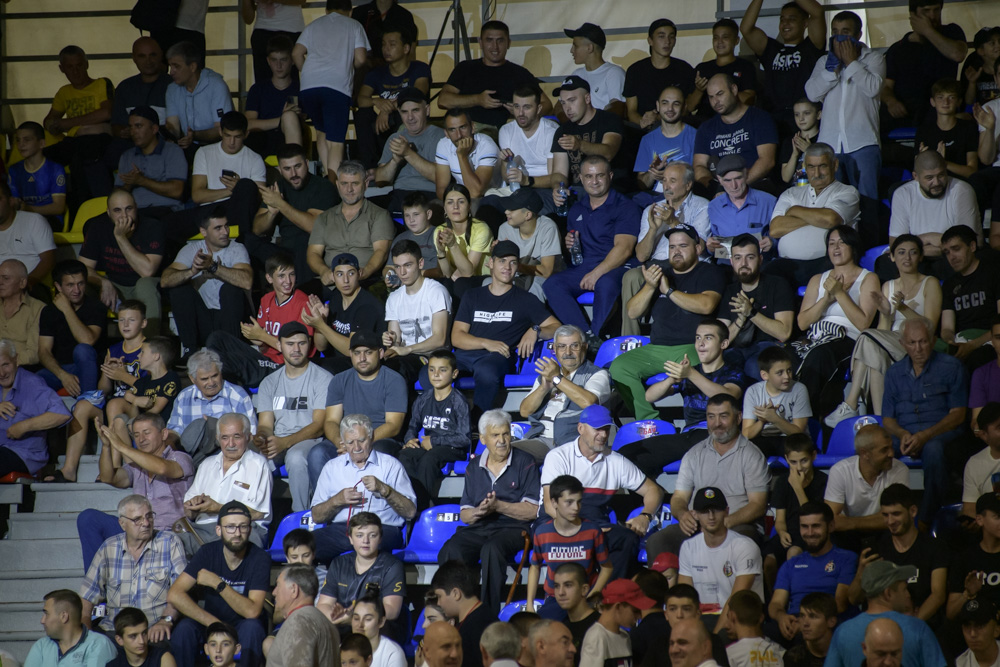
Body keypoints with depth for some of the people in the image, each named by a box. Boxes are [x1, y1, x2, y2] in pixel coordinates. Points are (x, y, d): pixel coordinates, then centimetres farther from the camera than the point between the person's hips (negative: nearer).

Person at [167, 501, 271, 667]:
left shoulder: (259, 558, -16)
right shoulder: (208, 552, -9)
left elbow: (252, 611, -26)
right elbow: (174, 595, -20)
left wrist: (218, 584, -30)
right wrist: (214, 624, -26)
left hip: (243, 625, -2)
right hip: (209, 620, 2)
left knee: (252, 628, -35)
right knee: (183, 629, -28)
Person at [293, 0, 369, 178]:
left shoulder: (313, 25, 23)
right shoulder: (354, 26, 17)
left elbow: (296, 53, 12)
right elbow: (361, 59, 6)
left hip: (308, 86, 3)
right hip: (338, 86, -3)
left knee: (322, 131, 21)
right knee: (335, 140, -4)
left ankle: (328, 175, 12)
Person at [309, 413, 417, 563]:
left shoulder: (390, 465, 13)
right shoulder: (332, 467, 21)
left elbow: (410, 511, 4)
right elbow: (316, 516, 15)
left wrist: (384, 490, -9)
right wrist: (337, 500, -4)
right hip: (339, 529, 2)